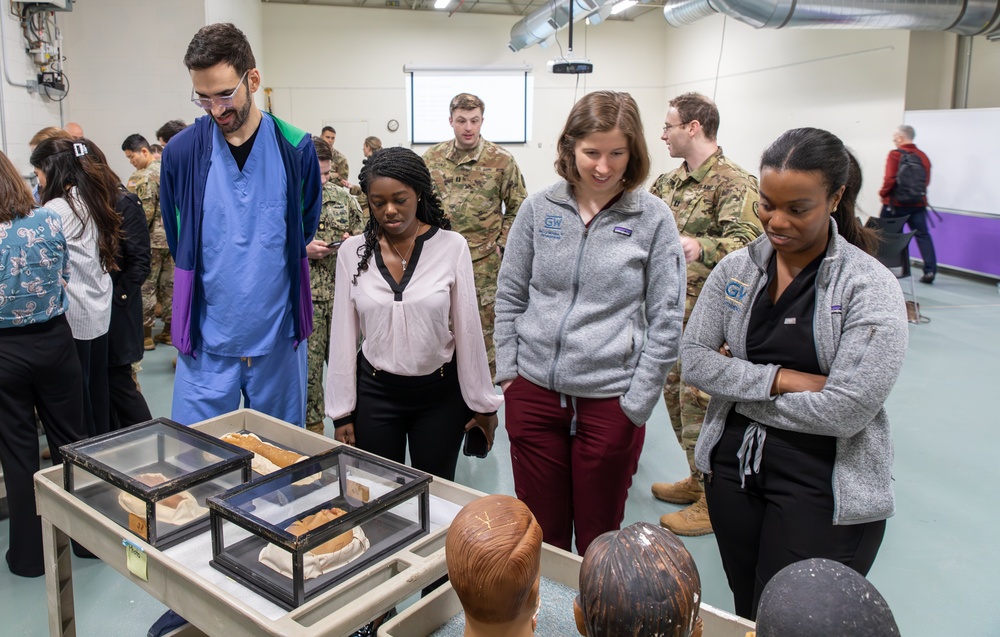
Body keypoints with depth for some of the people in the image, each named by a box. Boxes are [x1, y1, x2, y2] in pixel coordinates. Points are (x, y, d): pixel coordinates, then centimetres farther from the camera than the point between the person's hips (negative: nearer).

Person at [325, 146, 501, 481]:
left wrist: (482, 403, 0)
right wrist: (342, 411, 3)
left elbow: (468, 329, -5)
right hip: (375, 392, 1)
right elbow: (343, 334, 1)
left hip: (440, 393, -1)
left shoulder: (451, 246, -9)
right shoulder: (352, 251, -3)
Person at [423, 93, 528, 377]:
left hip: (484, 263, -3)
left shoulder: (502, 160, -4)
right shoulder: (431, 158, 5)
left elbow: (517, 208, 2)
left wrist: (501, 244, -5)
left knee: (485, 329, 4)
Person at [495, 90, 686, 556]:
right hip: (533, 392, 2)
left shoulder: (653, 218, -5)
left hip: (610, 400, -2)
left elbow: (666, 321, -4)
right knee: (539, 533, 16)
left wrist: (637, 404, -6)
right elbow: (510, 296, 9)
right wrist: (507, 371, 3)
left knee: (598, 540, 13)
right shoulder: (539, 209, 2)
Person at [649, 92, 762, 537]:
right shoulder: (670, 181, 10)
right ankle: (697, 481, 36)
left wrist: (701, 247, -48)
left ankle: (714, 500, 18)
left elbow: (745, 243, -31)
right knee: (676, 399, 18)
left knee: (700, 406, 0)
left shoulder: (734, 183, -16)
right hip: (669, 315, 9)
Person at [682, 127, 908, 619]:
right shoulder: (736, 269, 0)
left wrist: (739, 382, -12)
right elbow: (693, 360, -6)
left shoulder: (870, 287, -13)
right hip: (733, 464, 4)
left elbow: (848, 409, -20)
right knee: (744, 614, 20)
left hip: (824, 487, -4)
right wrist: (780, 379, -18)